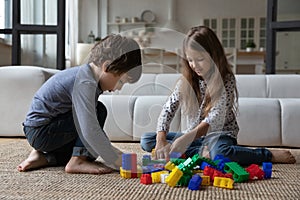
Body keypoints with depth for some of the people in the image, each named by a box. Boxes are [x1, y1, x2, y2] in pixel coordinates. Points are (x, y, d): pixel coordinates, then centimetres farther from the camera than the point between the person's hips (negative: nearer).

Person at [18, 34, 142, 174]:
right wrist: (117, 161, -25)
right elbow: (91, 132, -33)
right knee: (99, 111, -16)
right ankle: (77, 162, -14)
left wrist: (113, 151, 7)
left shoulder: (86, 73, 6)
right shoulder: (85, 83, -25)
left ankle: (44, 157, 10)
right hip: (40, 132, -10)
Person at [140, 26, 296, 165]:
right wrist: (161, 141, -26)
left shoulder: (226, 80, -14)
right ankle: (203, 152, -21)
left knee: (218, 152, -43)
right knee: (146, 140, -12)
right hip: (194, 136, 6)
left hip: (220, 134, -5)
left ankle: (270, 155, -19)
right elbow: (167, 110, -9)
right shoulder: (186, 81, 0)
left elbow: (214, 119, -26)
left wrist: (188, 137, -42)